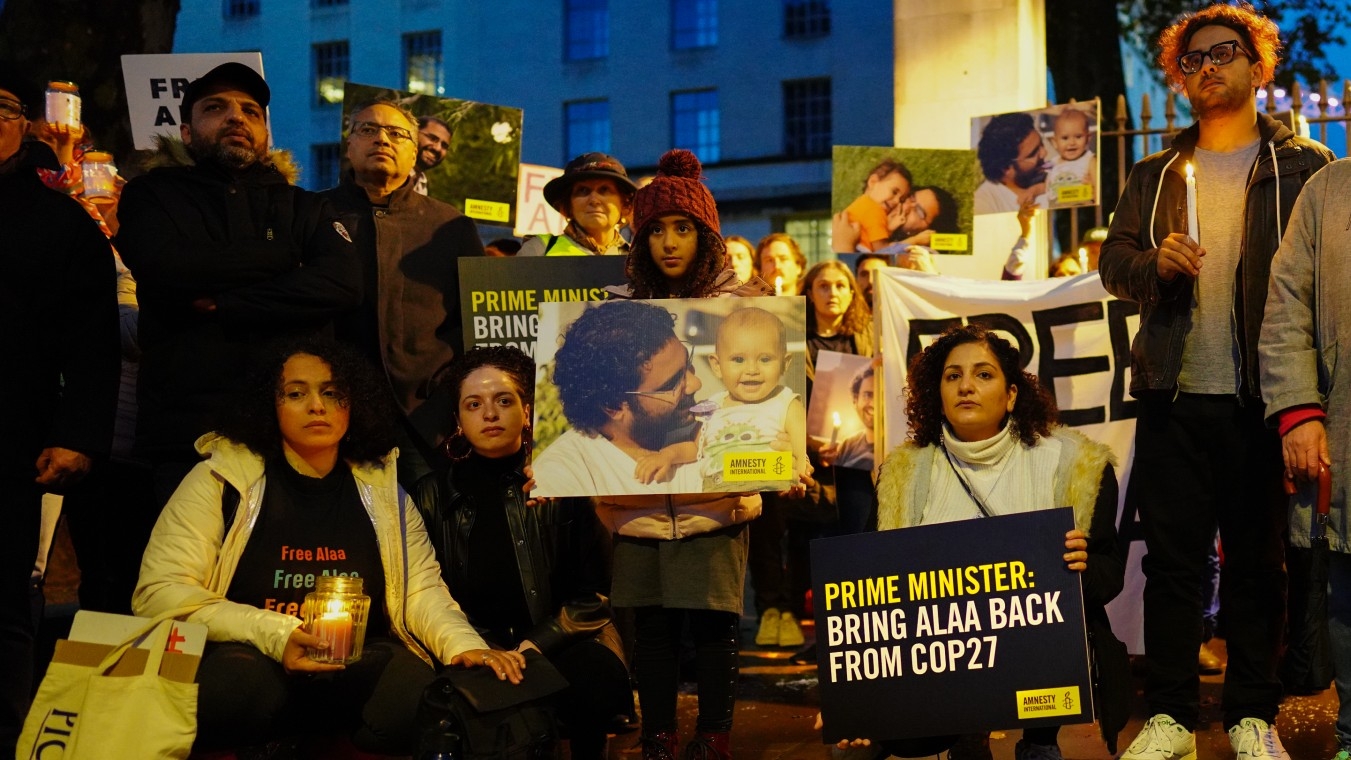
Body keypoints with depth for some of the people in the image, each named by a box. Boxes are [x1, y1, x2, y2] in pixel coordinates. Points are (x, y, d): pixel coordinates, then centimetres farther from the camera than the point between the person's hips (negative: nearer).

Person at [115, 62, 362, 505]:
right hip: (187, 438, -1)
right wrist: (282, 256, -3)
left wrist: (223, 305, -10)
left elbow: (344, 284, -5)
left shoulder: (304, 208, 16)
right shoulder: (153, 195, 13)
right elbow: (165, 267, -10)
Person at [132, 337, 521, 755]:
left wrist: (465, 644, -14)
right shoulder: (223, 477, 2)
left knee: (415, 690, -30)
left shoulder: (383, 489, 13)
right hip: (250, 656, -3)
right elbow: (160, 590, -5)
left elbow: (422, 589, 9)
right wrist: (275, 635, -19)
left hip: (359, 662, 3)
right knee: (239, 684, -38)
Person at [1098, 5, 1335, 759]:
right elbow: (1113, 261, 14)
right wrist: (1157, 263, -10)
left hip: (1261, 399, -2)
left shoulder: (1305, 167, 5)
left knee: (1258, 561, 5)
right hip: (1173, 395, 2)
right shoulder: (1156, 175, 15)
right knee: (1172, 558, 4)